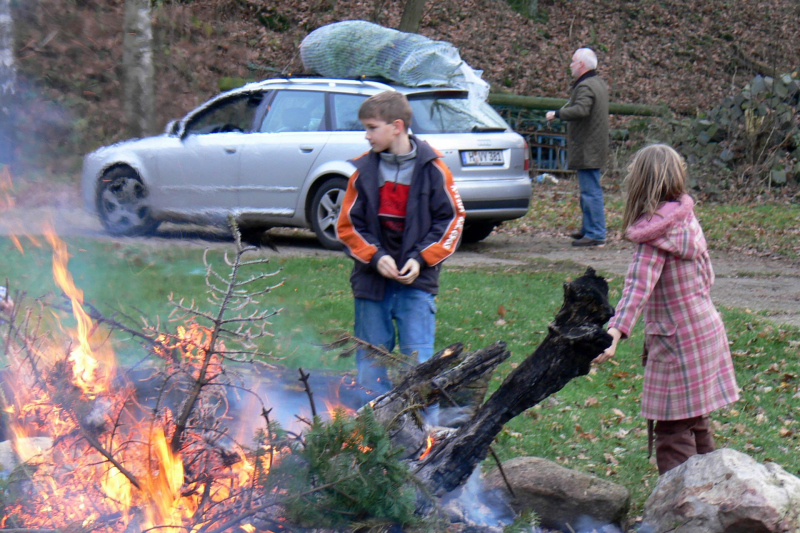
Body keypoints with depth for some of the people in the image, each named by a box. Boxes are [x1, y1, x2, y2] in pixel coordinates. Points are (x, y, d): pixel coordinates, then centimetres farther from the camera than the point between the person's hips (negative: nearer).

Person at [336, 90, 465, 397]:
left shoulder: (431, 168, -3)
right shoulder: (365, 170, 3)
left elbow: (451, 219, 1)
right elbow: (347, 225, 5)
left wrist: (421, 259, -10)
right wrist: (375, 257, -10)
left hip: (416, 280, -2)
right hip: (371, 279, 2)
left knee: (418, 362, -6)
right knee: (370, 364, 6)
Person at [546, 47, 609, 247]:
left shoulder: (585, 86, -18)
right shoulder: (599, 83, 16)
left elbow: (580, 110, -33)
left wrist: (556, 114, -22)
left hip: (587, 148, -11)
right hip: (595, 147, 11)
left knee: (591, 191, -10)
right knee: (589, 191, 19)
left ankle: (595, 235, -10)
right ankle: (588, 229, 28)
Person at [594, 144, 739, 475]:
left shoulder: (655, 232, -19)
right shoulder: (687, 217, 4)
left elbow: (640, 285, -30)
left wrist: (616, 330, -39)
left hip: (678, 343, -9)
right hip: (706, 330, 9)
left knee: (672, 435, -2)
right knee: (696, 427, 21)